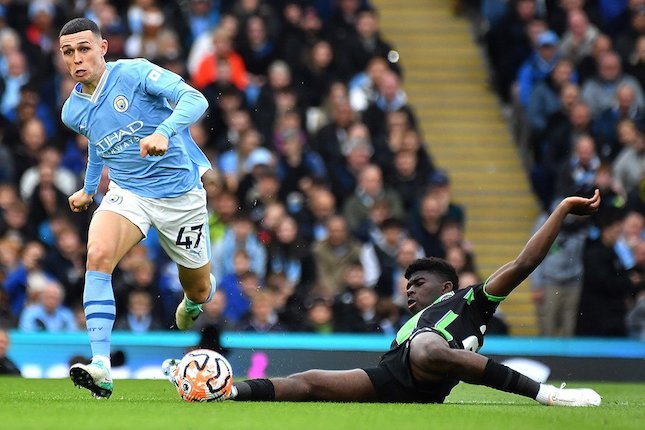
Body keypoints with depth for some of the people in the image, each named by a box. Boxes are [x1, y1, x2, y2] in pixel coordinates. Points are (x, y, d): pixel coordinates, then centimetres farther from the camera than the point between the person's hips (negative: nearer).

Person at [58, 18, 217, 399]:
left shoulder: (135, 73, -16)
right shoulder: (74, 112, 2)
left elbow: (195, 100, -28)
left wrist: (164, 131, -45)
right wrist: (89, 188, 36)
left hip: (179, 193, -3)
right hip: (126, 193, 3)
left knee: (199, 290, 11)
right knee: (99, 254, -29)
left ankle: (192, 304, 54)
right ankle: (101, 365, -36)